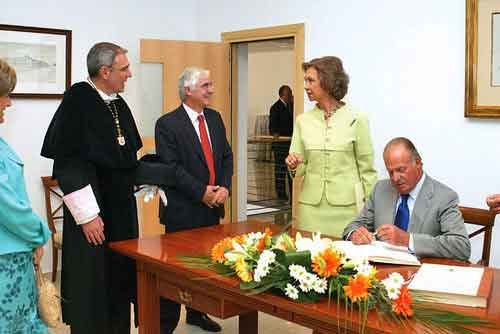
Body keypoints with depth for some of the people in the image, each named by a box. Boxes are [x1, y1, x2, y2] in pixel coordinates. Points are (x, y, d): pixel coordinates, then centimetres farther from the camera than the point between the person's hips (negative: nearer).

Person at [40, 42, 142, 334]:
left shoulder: (119, 104, 8)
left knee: (120, 279, 15)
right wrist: (87, 215, -19)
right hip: (93, 211, -7)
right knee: (92, 285, 3)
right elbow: (66, 163, -18)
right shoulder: (78, 100, -14)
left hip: (123, 207, 7)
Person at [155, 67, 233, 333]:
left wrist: (224, 187, -6)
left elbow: (226, 156, 10)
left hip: (212, 208, 6)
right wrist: (202, 192, -18)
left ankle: (197, 312, 31)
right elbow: (171, 167, -16)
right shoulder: (167, 124, -10)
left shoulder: (215, 118, 10)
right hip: (182, 210, -6)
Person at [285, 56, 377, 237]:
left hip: (346, 206, -3)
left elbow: (366, 169, 1)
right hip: (310, 207, 3)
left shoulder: (356, 119, -4)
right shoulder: (303, 120, 6)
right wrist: (293, 165, -11)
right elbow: (300, 169, 10)